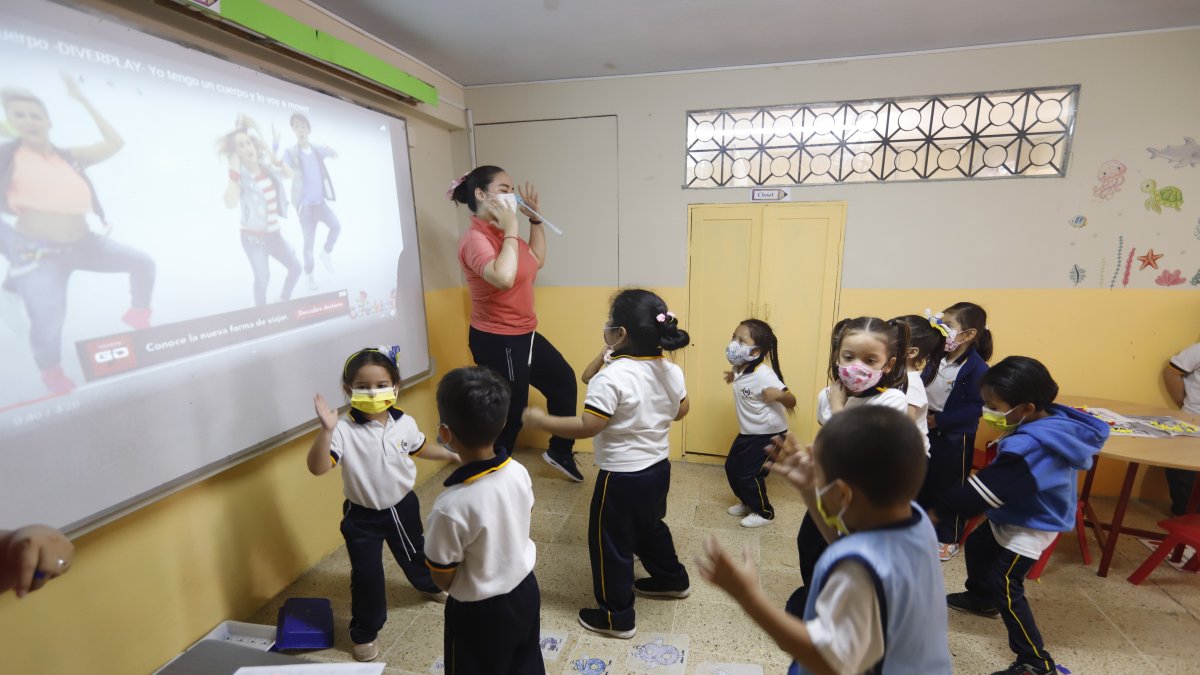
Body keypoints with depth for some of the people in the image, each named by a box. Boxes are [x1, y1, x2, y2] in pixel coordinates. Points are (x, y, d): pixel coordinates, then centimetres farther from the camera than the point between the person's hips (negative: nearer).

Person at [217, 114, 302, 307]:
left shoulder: (267, 168, 1)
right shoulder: (240, 176, -17)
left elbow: (289, 173, 18)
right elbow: (230, 203, -33)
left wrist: (271, 154, 4)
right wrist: (234, 170, -29)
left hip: (274, 234, 6)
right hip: (253, 238, -6)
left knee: (295, 268, 12)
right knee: (262, 278, -7)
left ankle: (284, 300, 35)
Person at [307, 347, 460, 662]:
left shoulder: (404, 423, -12)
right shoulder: (345, 431, -26)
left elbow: (420, 448, 8)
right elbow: (317, 468, -36)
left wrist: (452, 454, 8)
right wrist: (326, 430, -48)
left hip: (403, 505, 4)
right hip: (362, 516, -4)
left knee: (414, 553, 27)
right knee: (367, 576, 7)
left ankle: (431, 585, 59)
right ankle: (364, 633, 33)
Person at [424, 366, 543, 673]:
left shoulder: (451, 505, -34)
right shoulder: (519, 473, -16)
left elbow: (443, 579, -18)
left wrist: (435, 535, -3)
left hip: (479, 612, -4)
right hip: (525, 590, 5)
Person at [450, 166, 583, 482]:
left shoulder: (503, 233, 7)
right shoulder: (476, 238, -20)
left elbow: (537, 260, 19)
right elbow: (504, 278, -39)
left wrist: (535, 218, 11)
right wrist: (511, 231, -27)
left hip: (524, 334, 10)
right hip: (497, 340, -10)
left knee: (563, 380, 20)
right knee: (509, 414, 3)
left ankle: (560, 451, 37)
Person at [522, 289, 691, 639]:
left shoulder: (611, 378, -28)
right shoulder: (671, 371, -4)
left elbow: (586, 427, -27)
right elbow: (680, 411, 11)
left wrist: (542, 420, -16)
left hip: (622, 476, -8)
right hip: (658, 467, 8)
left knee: (611, 543, 12)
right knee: (649, 527, 30)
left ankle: (617, 617, 27)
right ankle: (672, 579, 50)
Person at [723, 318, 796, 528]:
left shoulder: (763, 375, -30)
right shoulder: (741, 369, -5)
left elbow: (791, 402, -32)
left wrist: (778, 395, -50)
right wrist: (734, 378, 15)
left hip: (768, 434, -8)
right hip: (747, 432, 8)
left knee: (749, 474, -1)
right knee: (731, 467, 14)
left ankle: (764, 512, 24)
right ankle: (747, 502, 38)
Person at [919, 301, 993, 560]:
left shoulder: (977, 369, -19)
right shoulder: (935, 356, -3)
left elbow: (975, 408, -20)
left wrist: (939, 420, -21)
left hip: (954, 437, -6)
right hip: (925, 430, 6)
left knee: (950, 487, 10)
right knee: (920, 481, 18)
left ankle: (948, 538, 28)